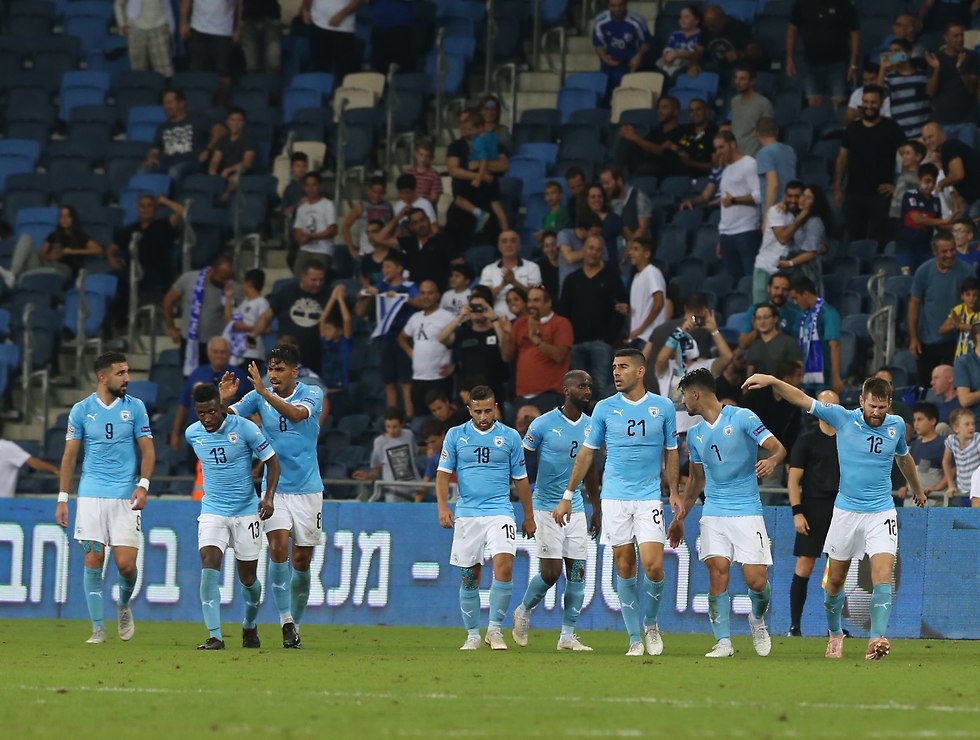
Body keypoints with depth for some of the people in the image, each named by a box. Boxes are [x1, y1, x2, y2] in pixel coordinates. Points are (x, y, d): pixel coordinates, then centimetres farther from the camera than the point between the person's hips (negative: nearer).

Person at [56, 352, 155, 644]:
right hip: (91, 496, 0)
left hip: (126, 497, 0)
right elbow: (70, 455, 8)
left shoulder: (135, 407, 4)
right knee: (93, 560, -5)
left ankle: (124, 606, 23)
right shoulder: (81, 410, 4)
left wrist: (143, 485, -11)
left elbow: (147, 450, 5)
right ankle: (98, 628, 3)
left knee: (126, 563, -8)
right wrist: (62, 498, 4)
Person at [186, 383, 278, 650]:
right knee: (209, 567, -18)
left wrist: (269, 497, -18)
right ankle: (215, 636, -20)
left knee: (248, 577, 7)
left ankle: (250, 626, 36)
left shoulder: (244, 428, -13)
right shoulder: (192, 434, -1)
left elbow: (272, 460, -6)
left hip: (246, 511, -2)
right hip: (212, 511, 2)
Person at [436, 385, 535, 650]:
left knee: (504, 565, -19)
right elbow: (443, 473, 4)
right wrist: (443, 507, -10)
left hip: (500, 512, -1)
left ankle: (495, 628, -7)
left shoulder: (510, 437, 7)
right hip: (466, 515, 1)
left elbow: (521, 479, 13)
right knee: (469, 576, 2)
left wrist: (529, 516, 14)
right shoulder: (455, 435, 6)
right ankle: (472, 635, 15)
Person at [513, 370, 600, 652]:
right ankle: (524, 610, 21)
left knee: (578, 572, 0)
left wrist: (597, 509, 19)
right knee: (551, 573, -8)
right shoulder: (544, 424, -9)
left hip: (576, 509, 5)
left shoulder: (590, 426, 7)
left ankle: (568, 635, 6)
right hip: (547, 507, -5)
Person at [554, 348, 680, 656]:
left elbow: (671, 452, 12)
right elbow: (586, 453, 9)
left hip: (649, 498, -1)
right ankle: (635, 638, 8)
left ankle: (651, 624, 13)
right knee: (625, 567, 1)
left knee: (653, 566, -12)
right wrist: (567, 496, 7)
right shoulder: (605, 408, 4)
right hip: (615, 497, 1)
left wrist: (674, 491, 4)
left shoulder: (663, 407, 3)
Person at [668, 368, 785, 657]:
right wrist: (680, 517, 23)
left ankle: (758, 620, 22)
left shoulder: (742, 417, -5)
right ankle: (723, 642, -8)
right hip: (713, 512, 5)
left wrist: (772, 460, -32)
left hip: (747, 511, -5)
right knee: (717, 575, -10)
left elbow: (778, 448, -9)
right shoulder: (694, 434, 14)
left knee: (756, 579, -9)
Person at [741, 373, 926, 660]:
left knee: (883, 576, -19)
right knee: (835, 580, 10)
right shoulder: (843, 418, -6)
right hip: (846, 511, 0)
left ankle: (878, 638, -28)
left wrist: (917, 489, 38)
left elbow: (904, 457, 22)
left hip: (881, 514, 0)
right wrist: (772, 380, -25)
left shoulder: (897, 425, 1)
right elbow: (803, 399, -10)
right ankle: (835, 634, 32)